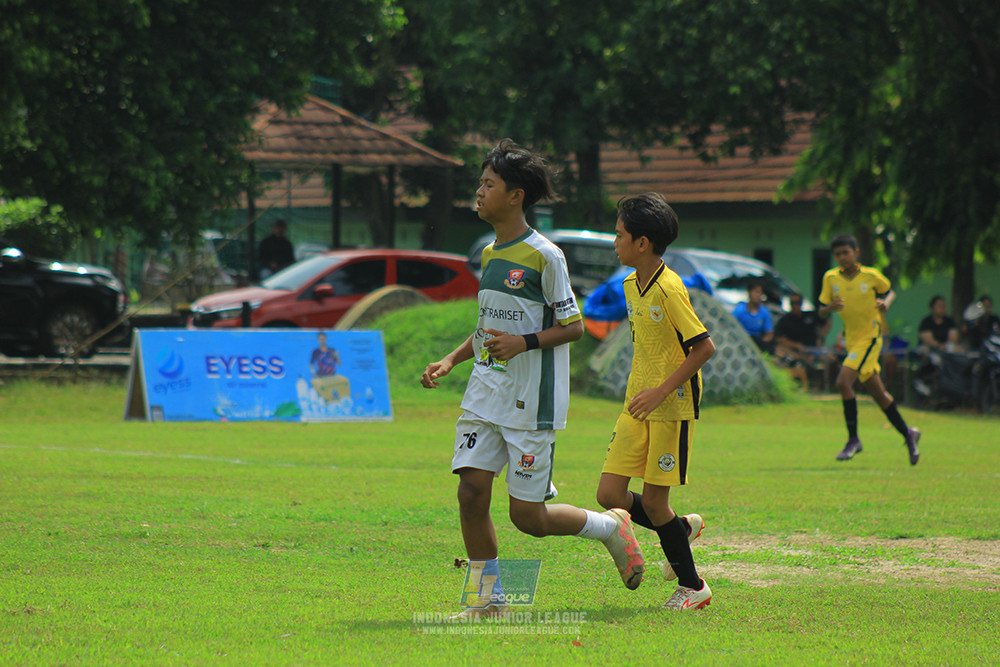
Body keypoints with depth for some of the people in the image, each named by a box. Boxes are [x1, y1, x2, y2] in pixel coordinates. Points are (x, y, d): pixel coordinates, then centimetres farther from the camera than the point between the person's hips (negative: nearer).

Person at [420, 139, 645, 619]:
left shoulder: (544, 256, -11)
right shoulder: (490, 254, 12)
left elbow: (573, 327, -8)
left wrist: (525, 342, -23)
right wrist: (451, 360, 11)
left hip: (531, 400, -7)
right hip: (485, 396, 7)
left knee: (528, 517, -3)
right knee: (471, 492, -5)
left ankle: (611, 527, 23)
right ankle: (490, 599, 6)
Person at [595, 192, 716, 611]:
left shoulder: (668, 288, -17)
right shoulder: (631, 286, 9)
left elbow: (704, 347, -19)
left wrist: (661, 391, -19)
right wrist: (638, 391, 16)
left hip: (673, 408, -8)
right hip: (638, 406, 8)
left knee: (653, 500, -3)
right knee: (609, 494, 0)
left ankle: (692, 586, 14)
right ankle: (682, 528, 24)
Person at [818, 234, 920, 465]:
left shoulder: (871, 276, -8)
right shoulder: (830, 278, 0)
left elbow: (890, 292, 10)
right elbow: (821, 311, 3)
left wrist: (885, 303, -12)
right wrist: (831, 307, -19)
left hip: (870, 337, -5)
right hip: (851, 340, 5)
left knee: (843, 381, -21)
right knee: (877, 392, 11)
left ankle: (853, 440, -12)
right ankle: (907, 434, 27)